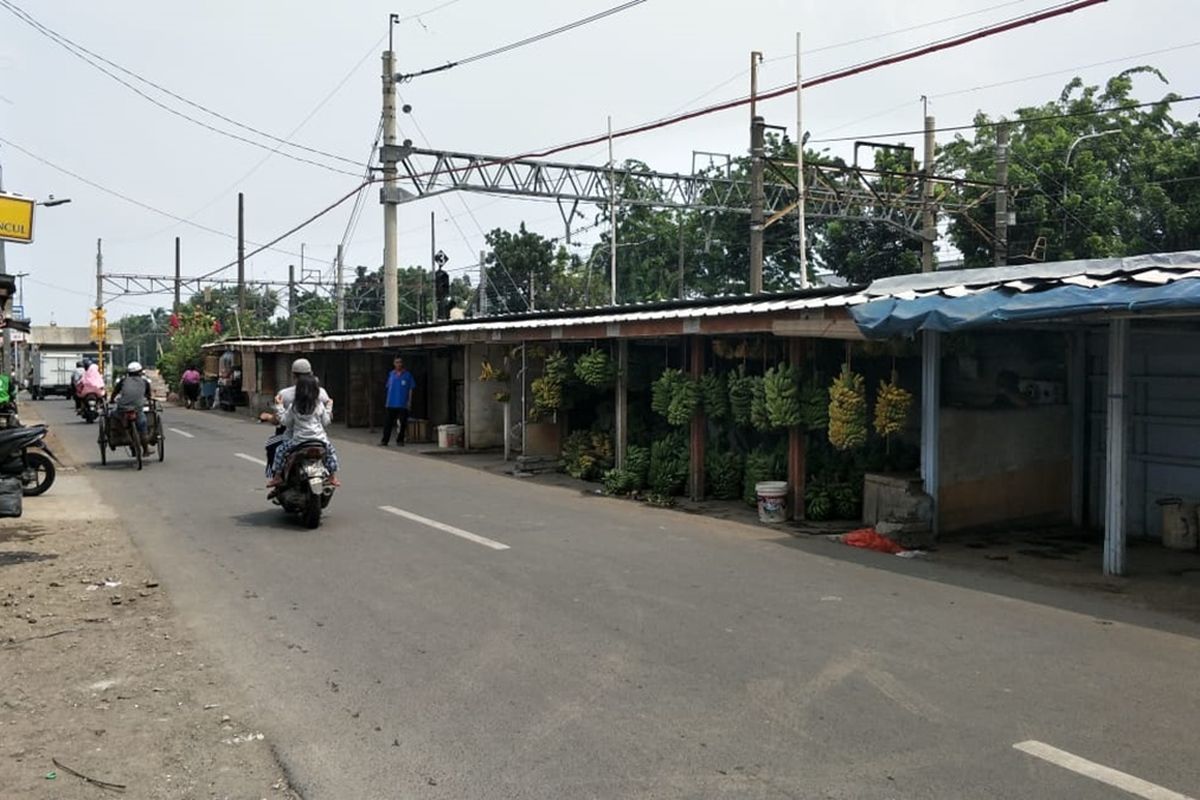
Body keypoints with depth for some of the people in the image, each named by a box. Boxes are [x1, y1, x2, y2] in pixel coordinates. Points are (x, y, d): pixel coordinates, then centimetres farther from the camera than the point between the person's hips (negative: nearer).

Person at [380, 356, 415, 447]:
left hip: (403, 404, -2)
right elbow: (388, 387, 15)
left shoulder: (407, 375, 1)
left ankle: (400, 440, 12)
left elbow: (411, 389, 2)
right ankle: (385, 440, 6)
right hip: (391, 404, 2)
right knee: (388, 423, 1)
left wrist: (409, 401, -4)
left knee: (402, 423, 2)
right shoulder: (391, 374, 9)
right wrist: (387, 400, 11)